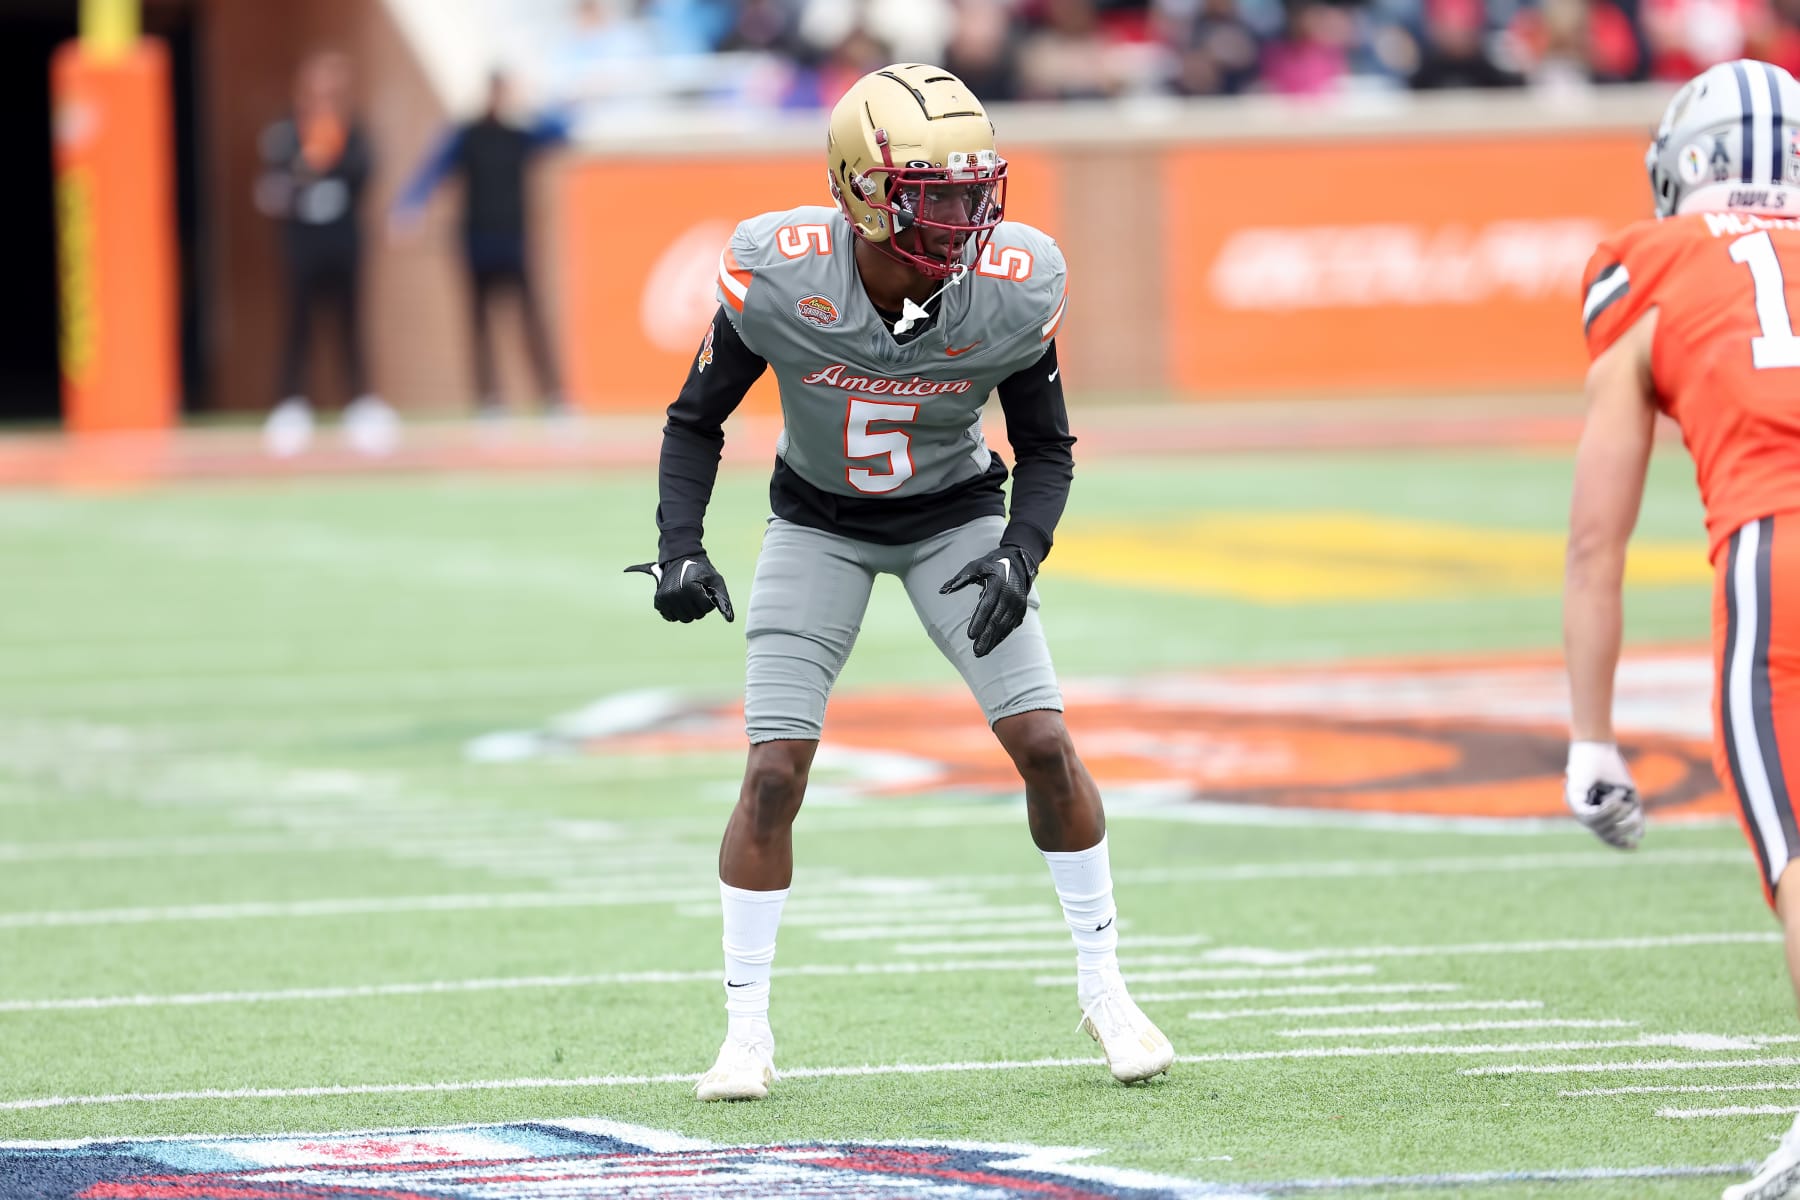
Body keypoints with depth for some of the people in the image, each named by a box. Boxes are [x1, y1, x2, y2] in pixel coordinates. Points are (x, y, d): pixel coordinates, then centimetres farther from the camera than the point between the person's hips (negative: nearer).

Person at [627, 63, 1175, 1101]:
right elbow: (696, 423, -12)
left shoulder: (1013, 291, -24)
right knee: (775, 770, -10)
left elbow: (1048, 449, -8)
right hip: (819, 525, -1)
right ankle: (748, 1031, 3)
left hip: (955, 516, 1)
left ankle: (1104, 989, 7)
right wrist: (682, 548, -26)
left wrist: (1020, 555, -25)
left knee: (1044, 742, -10)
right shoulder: (779, 276, -28)